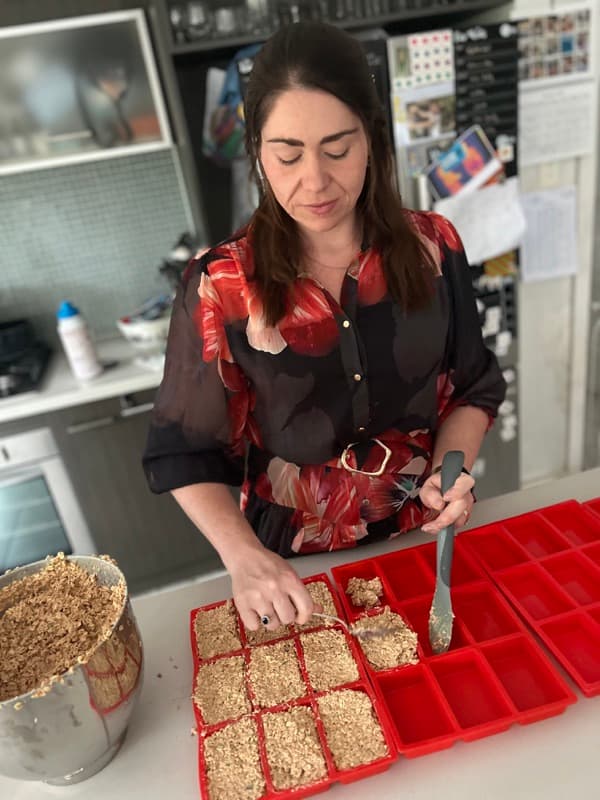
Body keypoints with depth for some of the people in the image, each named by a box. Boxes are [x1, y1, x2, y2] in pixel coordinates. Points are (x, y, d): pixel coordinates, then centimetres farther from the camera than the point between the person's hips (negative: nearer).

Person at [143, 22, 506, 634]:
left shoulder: (433, 247, -10)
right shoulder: (220, 287, -17)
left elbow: (474, 388, 1)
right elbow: (185, 452, -11)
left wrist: (450, 469, -17)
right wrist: (245, 555, -25)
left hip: (427, 537, 3)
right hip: (296, 563, -1)